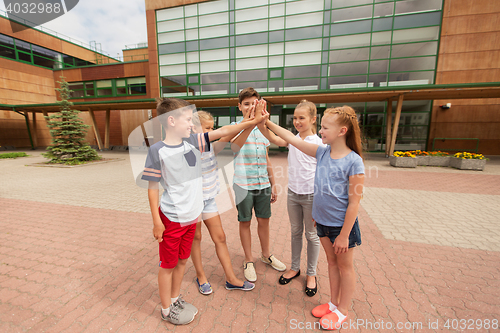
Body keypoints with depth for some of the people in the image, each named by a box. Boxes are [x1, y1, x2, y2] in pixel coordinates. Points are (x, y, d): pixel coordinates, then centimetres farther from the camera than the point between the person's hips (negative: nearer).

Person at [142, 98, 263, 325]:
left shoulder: (193, 142, -2)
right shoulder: (157, 151, -15)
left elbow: (223, 131, -7)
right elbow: (153, 188, -10)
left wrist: (253, 121, -13)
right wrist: (156, 221, -10)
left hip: (191, 216, 5)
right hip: (171, 219, -5)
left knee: (182, 260, 22)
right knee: (168, 264, 14)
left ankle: (175, 299, 46)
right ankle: (166, 310, 39)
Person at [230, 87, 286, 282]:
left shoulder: (263, 129, 9)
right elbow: (235, 146, -31)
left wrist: (273, 184, 15)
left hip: (263, 184, 4)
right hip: (243, 185, -4)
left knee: (264, 220, 16)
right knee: (245, 222, 10)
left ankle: (266, 255, 39)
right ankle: (249, 261, 30)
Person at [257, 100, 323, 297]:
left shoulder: (318, 143, -9)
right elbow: (273, 138, -18)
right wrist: (260, 122, -34)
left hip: (311, 194, -3)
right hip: (293, 193, 4)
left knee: (312, 235, 13)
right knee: (295, 232, 19)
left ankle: (311, 274, 34)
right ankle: (295, 268, 39)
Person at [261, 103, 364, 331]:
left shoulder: (353, 161, -22)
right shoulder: (323, 152, -5)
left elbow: (354, 203, -19)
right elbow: (293, 140, -4)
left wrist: (344, 235, -15)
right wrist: (267, 123, -7)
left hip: (342, 224, -6)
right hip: (323, 220, 6)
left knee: (345, 266, 17)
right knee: (331, 262, 23)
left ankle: (342, 311, 39)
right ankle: (333, 303, 45)